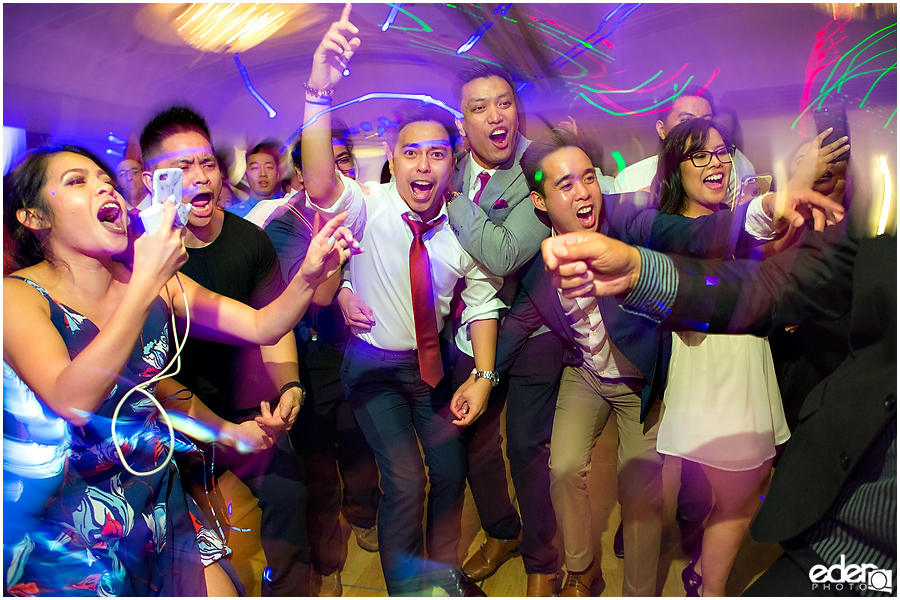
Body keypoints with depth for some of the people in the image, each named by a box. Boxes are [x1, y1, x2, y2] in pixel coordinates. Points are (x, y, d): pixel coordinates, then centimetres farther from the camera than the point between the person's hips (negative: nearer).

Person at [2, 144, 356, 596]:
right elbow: (71, 401, -29)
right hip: (67, 525, -4)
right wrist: (146, 283, -32)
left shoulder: (158, 282, 1)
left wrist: (309, 274, -24)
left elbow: (261, 327, -6)